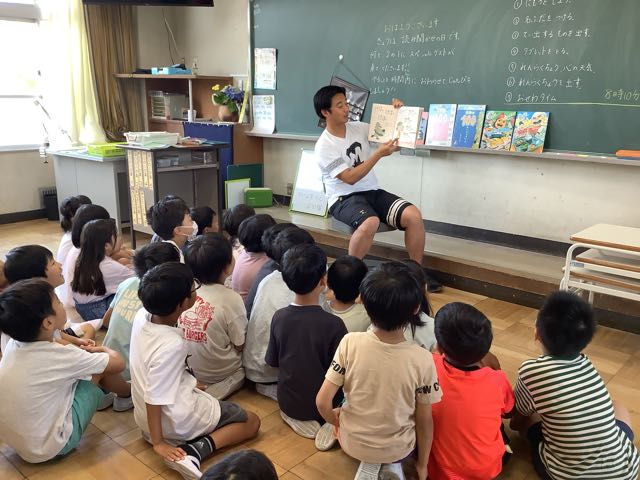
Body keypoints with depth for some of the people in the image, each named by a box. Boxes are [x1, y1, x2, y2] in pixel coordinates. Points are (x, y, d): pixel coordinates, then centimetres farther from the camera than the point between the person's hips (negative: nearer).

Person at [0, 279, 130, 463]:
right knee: (101, 367, 0)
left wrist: (80, 351, 8)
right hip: (51, 447, -6)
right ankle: (130, 392, 28)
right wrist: (105, 350, 10)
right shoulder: (60, 356, -25)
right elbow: (117, 362, -10)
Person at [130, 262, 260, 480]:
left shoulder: (142, 315, -13)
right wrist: (158, 443, -17)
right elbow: (154, 399, -28)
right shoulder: (171, 346, -35)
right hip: (175, 422, -8)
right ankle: (195, 451, -11)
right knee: (252, 422, 7)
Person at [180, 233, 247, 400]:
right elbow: (240, 346, -14)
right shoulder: (231, 299, -25)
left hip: (188, 368, 7)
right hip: (219, 374, -7)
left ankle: (203, 387, 5)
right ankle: (215, 391, -4)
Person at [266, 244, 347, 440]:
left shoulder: (279, 317, -14)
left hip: (287, 403, 4)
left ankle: (294, 417, 7)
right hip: (322, 407, -3)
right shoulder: (334, 324, -26)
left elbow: (273, 362, 0)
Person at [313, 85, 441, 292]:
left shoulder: (358, 128, 7)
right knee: (370, 223, -39)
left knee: (413, 215, -18)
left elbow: (391, 135, 16)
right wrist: (378, 154, -21)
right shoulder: (324, 146, -10)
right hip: (344, 199, -6)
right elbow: (350, 178, -19)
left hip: (373, 192, 6)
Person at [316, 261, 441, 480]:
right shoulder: (422, 360, -24)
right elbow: (424, 421, -12)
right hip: (397, 448, -2)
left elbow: (322, 402, -17)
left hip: (352, 442, 3)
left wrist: (335, 422, 5)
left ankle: (370, 461, 14)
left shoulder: (350, 343, -23)